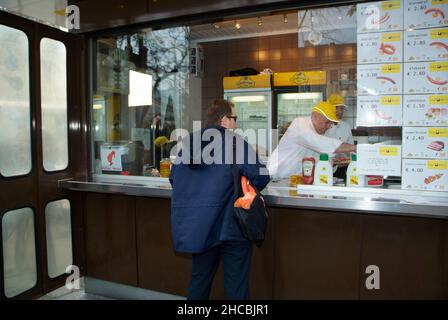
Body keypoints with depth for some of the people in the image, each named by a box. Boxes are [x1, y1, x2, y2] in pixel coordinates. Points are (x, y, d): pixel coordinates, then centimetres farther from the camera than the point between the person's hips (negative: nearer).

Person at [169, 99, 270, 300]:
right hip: (228, 225, -5)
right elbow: (260, 177, -11)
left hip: (194, 225, 6)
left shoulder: (188, 142, 7)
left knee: (200, 277, 22)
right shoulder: (235, 142, -10)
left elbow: (173, 178, 14)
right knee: (236, 282, 10)